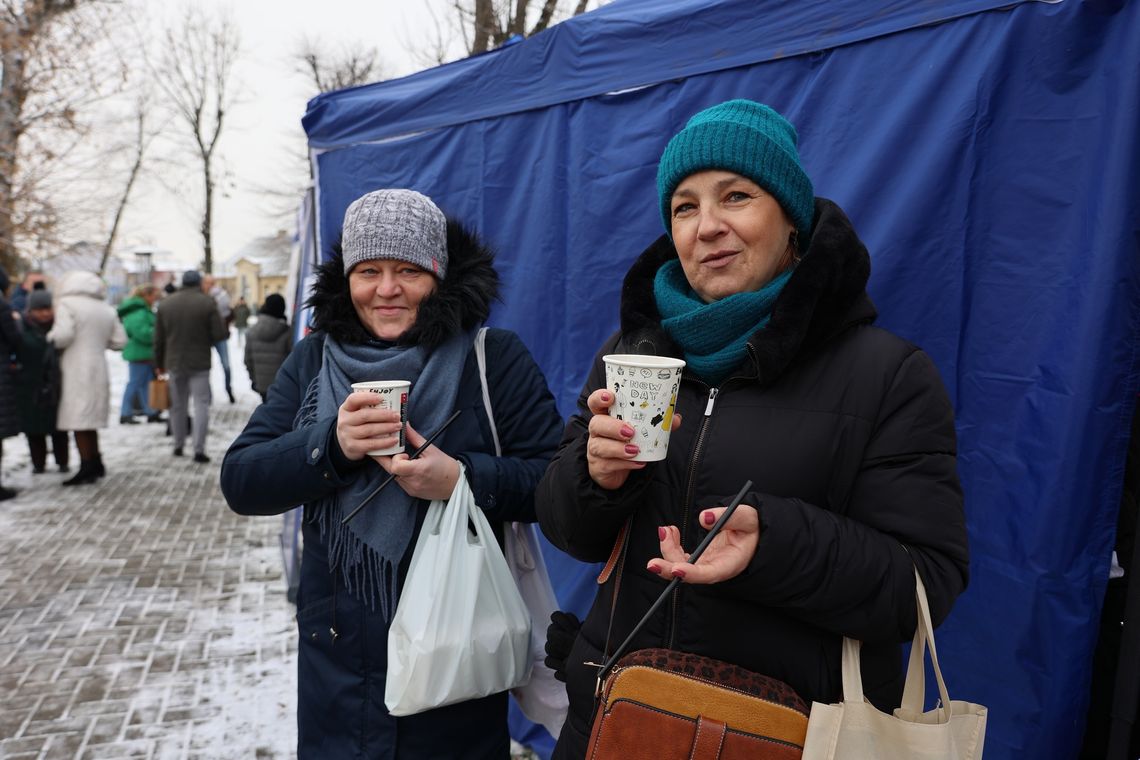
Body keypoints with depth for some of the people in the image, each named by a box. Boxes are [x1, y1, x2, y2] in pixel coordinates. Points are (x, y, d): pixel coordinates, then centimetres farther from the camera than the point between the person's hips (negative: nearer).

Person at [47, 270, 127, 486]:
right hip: (99, 369, 7)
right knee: (90, 419, 16)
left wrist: (51, 338, 2)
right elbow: (119, 341, 10)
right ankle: (96, 464, 21)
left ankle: (87, 467, -6)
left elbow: (63, 335, -18)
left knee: (78, 419, -5)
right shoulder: (107, 310, 13)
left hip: (76, 371, -7)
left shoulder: (67, 304, -6)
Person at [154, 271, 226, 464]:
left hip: (174, 362, 4)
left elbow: (158, 339, 6)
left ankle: (178, 446, 25)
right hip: (199, 363, -4)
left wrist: (159, 363, 15)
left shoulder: (165, 303, 2)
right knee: (201, 405, 0)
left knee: (178, 405, 16)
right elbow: (220, 334, -14)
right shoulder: (207, 303, -10)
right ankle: (199, 450, -6)